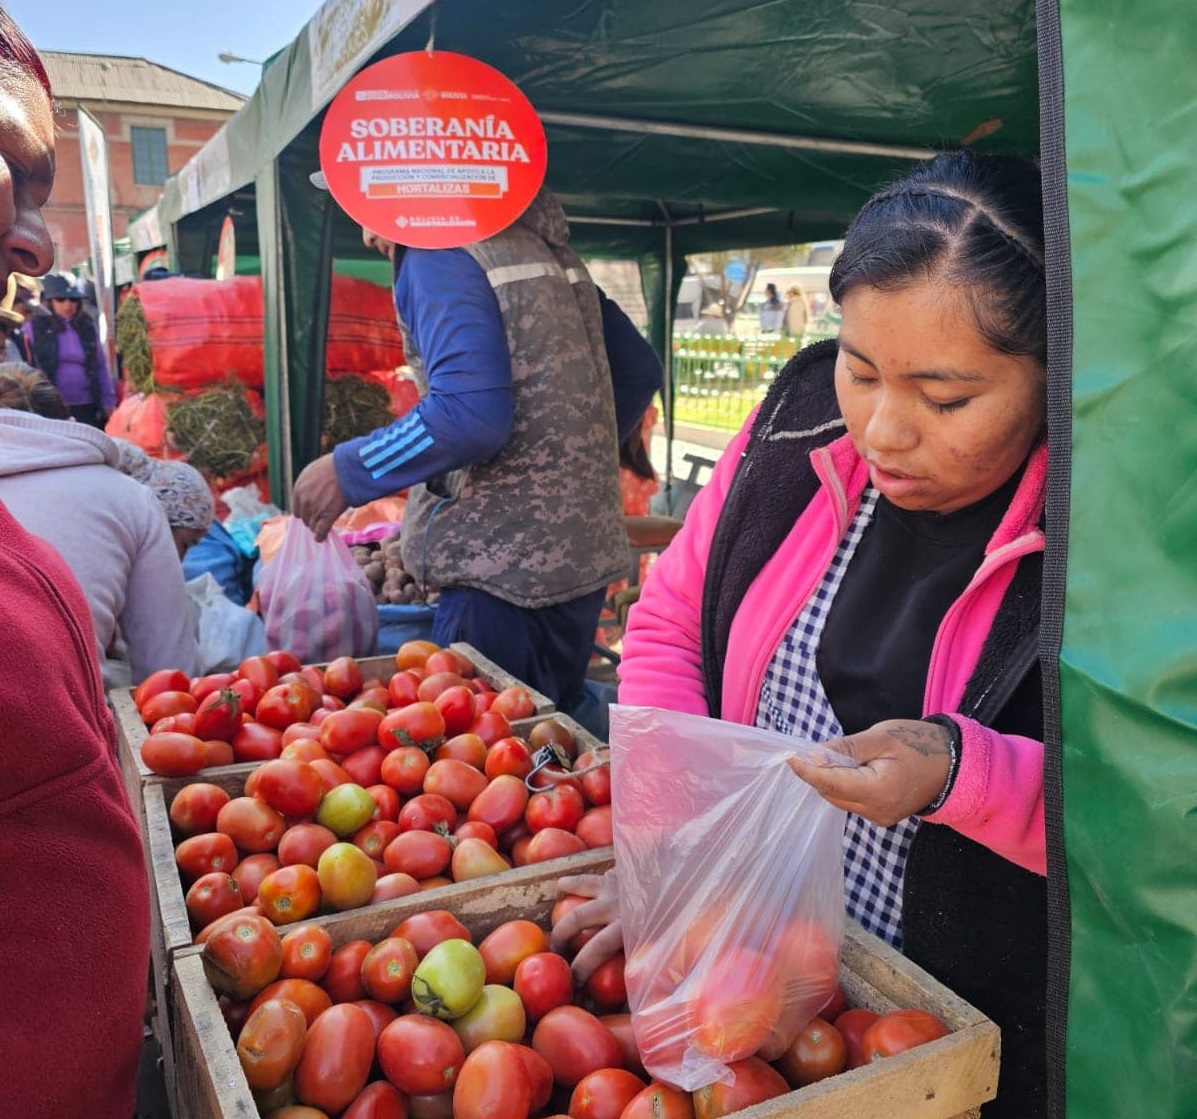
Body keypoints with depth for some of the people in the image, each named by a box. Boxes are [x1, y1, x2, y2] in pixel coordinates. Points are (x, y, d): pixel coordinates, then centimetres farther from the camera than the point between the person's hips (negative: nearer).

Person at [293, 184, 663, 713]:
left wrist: (346, 472, -12)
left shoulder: (438, 256, -10)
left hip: (506, 569, -9)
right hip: (585, 558, 9)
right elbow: (639, 370, 19)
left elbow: (471, 415, -24)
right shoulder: (548, 249, 15)